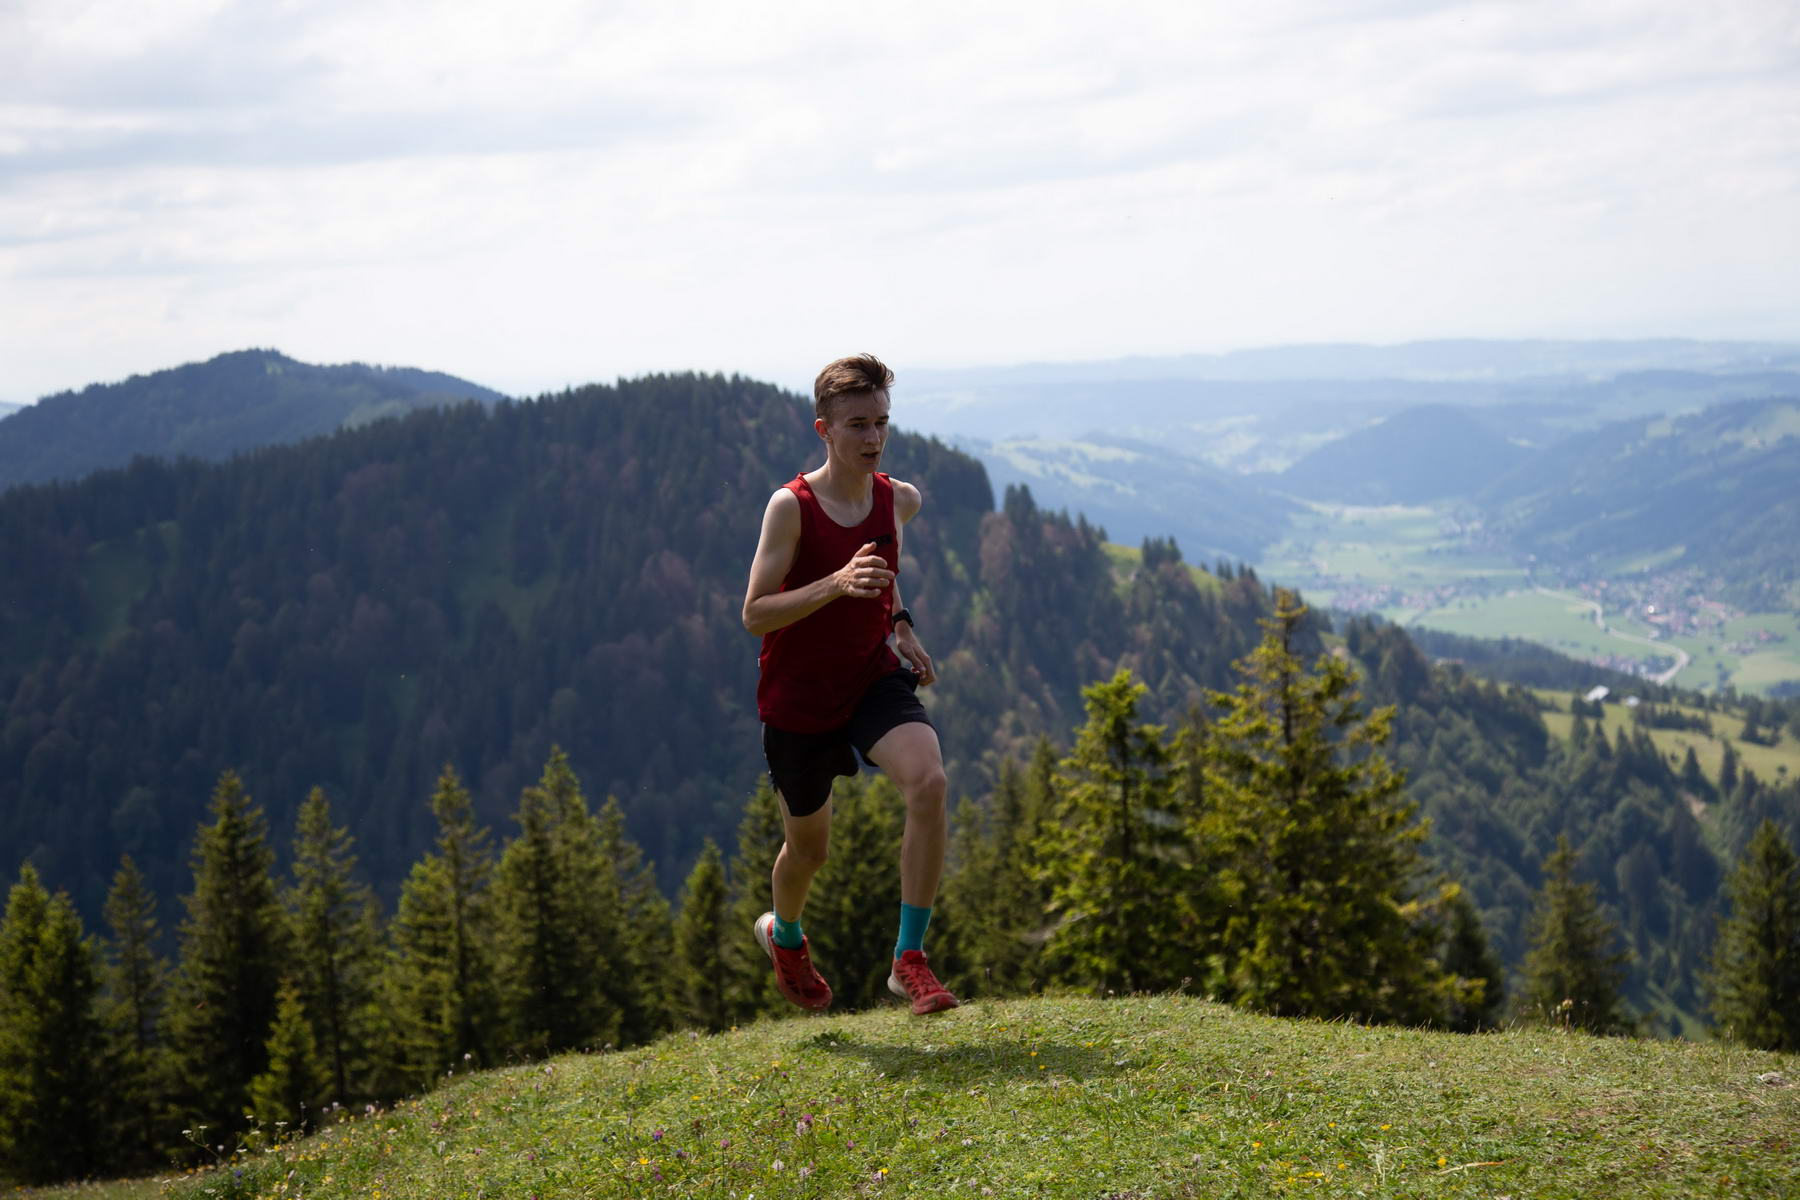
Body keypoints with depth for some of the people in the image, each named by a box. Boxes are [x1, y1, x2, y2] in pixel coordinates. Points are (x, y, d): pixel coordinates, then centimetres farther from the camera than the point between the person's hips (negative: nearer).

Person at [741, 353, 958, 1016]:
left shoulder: (900, 500, -1)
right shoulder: (791, 506, -17)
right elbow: (755, 614, -20)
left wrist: (899, 624, 6)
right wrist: (836, 584, -33)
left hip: (874, 679, 3)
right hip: (798, 697, -3)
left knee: (928, 780, -27)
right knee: (808, 846, 12)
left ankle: (910, 960, -18)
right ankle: (784, 935, 49)